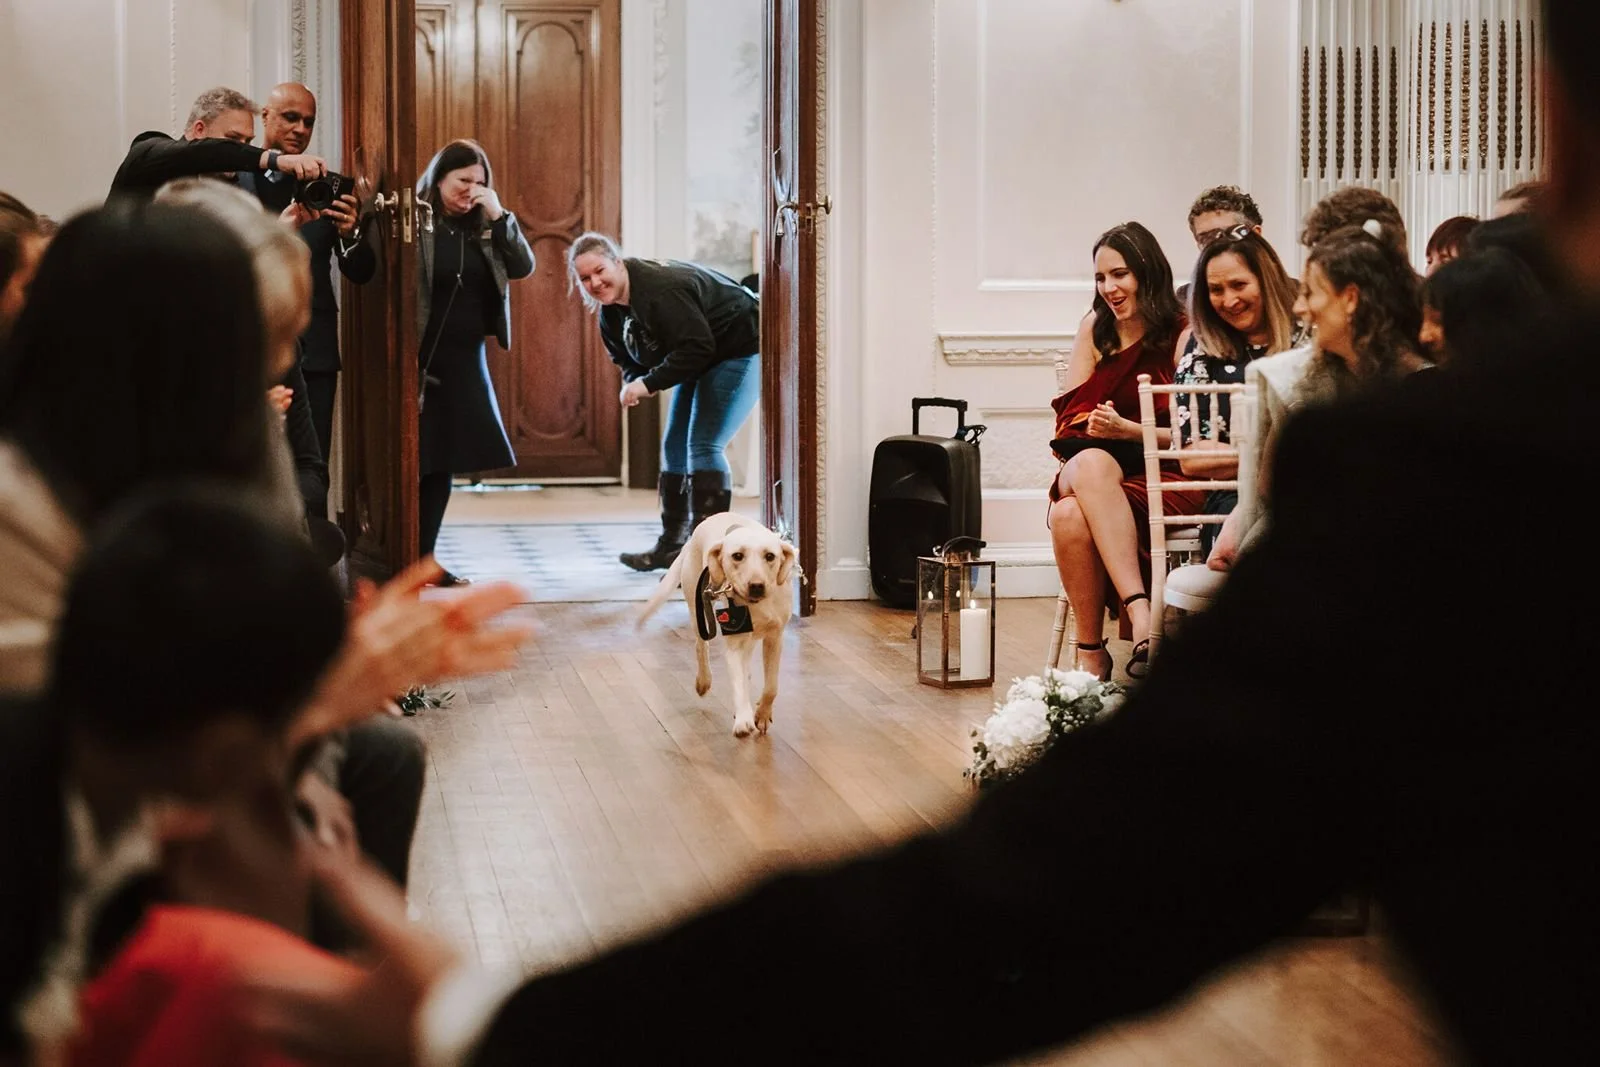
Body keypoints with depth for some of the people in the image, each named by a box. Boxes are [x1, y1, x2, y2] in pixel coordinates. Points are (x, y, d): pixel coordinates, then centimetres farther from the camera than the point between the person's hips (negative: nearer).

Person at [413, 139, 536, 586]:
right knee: (422, 462, -4)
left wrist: (499, 215, -9)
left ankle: (424, 558, 18)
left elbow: (523, 267, 2)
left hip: (467, 360, 6)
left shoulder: (483, 227, 10)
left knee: (444, 462, 9)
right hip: (425, 360, -6)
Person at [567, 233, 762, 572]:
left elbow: (697, 347, -34)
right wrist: (634, 382, -12)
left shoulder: (660, 290, -31)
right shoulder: (611, 312, 0)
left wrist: (650, 383, -32)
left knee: (704, 446, -16)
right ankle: (672, 545, 23)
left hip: (739, 350, -10)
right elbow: (627, 357, 11)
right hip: (702, 362, 10)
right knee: (675, 446, 12)